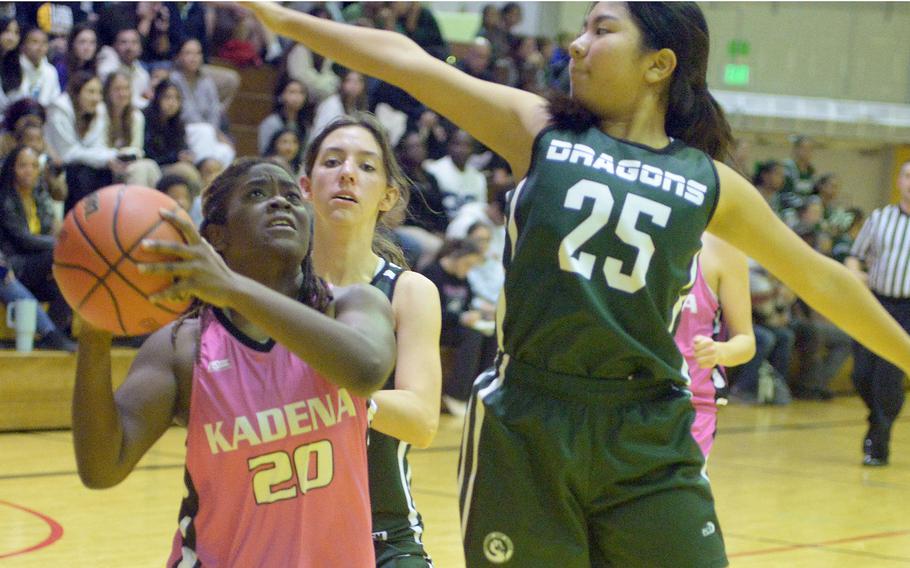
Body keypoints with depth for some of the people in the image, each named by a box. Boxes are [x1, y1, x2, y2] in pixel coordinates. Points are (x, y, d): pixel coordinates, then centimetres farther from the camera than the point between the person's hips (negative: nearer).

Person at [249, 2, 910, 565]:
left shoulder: (708, 182, 8)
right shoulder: (541, 130, 6)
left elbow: (816, 276, 16)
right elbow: (410, 64, 3)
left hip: (649, 436, 1)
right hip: (526, 425, -1)